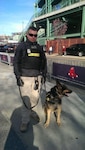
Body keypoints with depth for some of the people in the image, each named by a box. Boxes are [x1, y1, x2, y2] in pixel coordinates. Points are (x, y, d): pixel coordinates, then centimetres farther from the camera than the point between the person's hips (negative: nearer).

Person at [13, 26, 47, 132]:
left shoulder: (39, 48, 11)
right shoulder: (21, 46, -2)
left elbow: (44, 62, 16)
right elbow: (16, 62, -5)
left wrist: (44, 74, 12)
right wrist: (18, 77, -11)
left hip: (37, 77, 4)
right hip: (24, 78, -4)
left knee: (35, 98, 13)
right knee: (26, 100, -2)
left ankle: (29, 109, 44)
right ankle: (25, 121, 15)